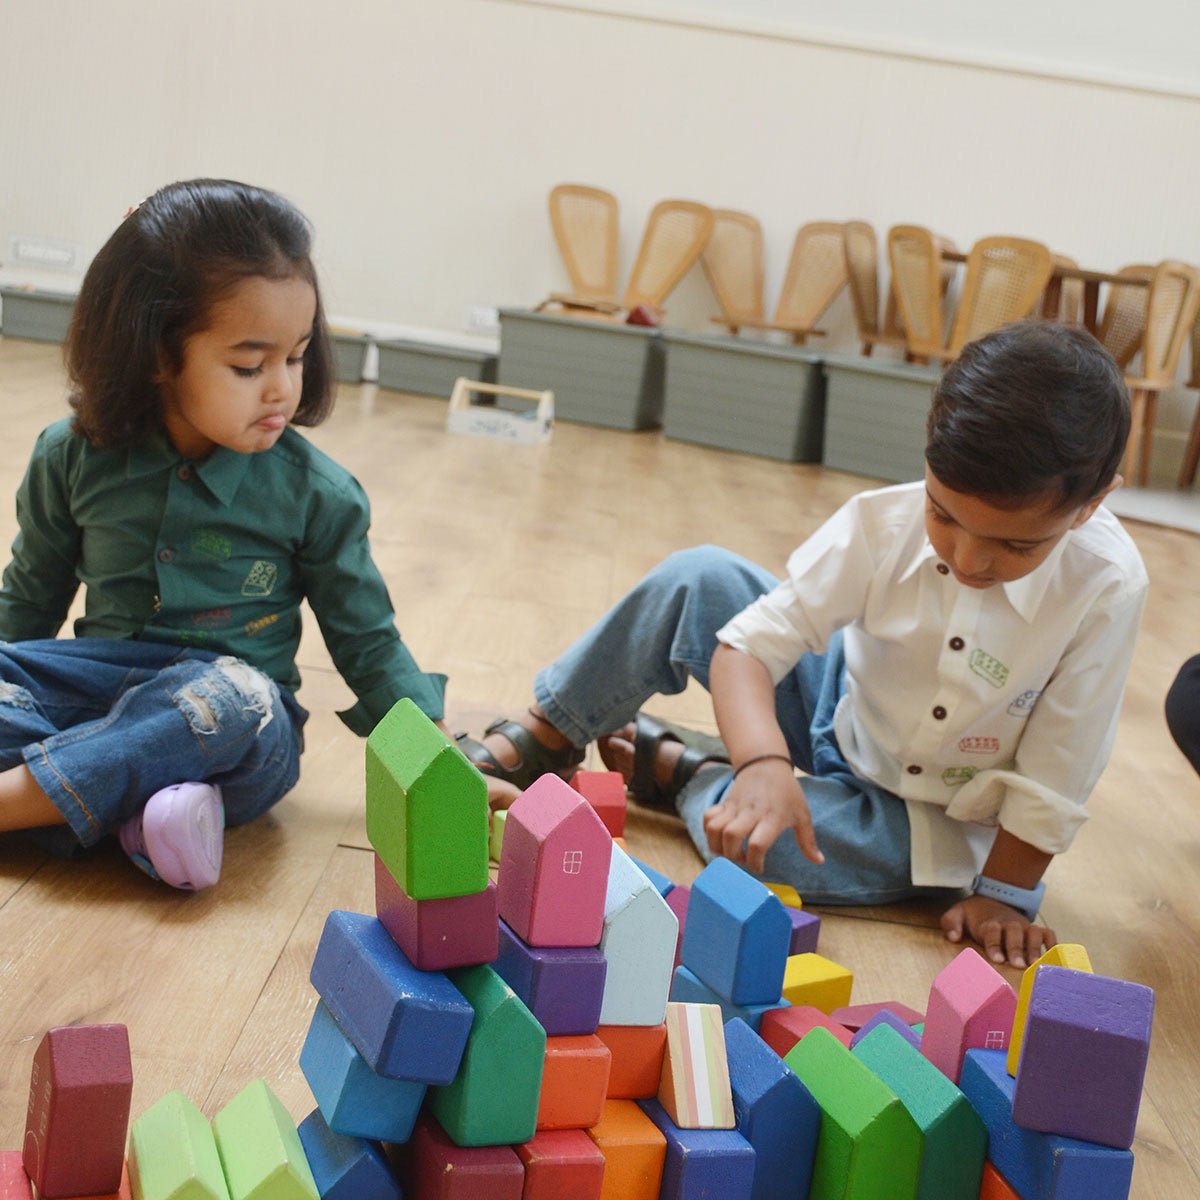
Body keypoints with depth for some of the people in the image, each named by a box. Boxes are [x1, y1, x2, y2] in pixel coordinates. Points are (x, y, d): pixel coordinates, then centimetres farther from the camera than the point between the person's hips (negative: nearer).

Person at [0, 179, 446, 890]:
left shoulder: (318, 494, -4)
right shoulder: (73, 459, 2)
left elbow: (369, 646, 2)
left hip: (237, 727, -2)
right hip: (99, 691, 3)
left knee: (232, 699, -37)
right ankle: (127, 811, -36)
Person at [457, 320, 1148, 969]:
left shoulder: (1107, 588, -28)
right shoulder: (885, 522, -24)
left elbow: (1055, 776, -17)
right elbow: (752, 642, -26)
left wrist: (1003, 893, -13)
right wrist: (763, 765, -43)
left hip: (929, 815, -2)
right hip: (840, 701, 2)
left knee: (769, 847, -33)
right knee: (697, 578, -20)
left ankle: (674, 769, 0)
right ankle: (544, 738, -2)